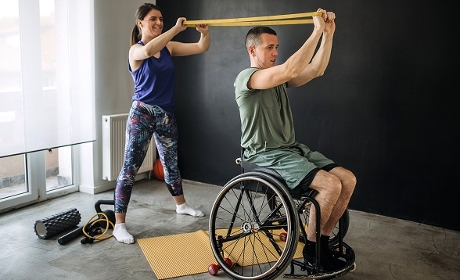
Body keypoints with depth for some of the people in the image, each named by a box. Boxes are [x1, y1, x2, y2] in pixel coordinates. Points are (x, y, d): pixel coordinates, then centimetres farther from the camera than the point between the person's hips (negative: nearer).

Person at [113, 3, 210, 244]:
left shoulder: (169, 47, 6)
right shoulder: (135, 50, -9)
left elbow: (201, 48, 2)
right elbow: (149, 50, -34)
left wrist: (205, 32, -18)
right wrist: (176, 29, -34)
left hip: (166, 113, 6)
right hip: (142, 113, -6)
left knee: (171, 162, 21)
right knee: (130, 167, -6)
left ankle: (181, 205, 41)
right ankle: (119, 224, -1)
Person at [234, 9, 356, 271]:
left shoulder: (279, 79, 16)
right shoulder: (246, 78, -10)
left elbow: (316, 70, 4)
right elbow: (290, 69, -26)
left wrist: (328, 33, -6)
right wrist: (316, 31, -24)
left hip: (292, 149, 8)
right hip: (266, 156, -8)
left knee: (348, 180, -8)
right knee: (331, 184, -24)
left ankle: (323, 240, 7)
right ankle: (311, 247, -3)